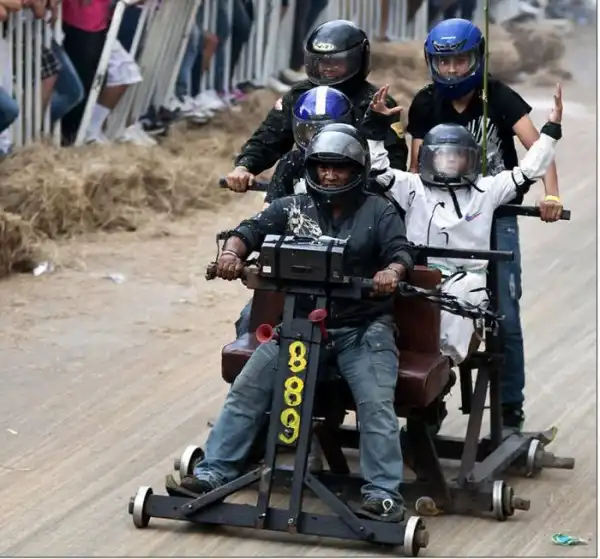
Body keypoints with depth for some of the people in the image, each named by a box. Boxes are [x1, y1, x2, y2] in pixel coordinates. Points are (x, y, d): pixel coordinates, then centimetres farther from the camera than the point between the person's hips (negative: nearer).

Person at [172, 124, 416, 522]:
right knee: (246, 391, -7)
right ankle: (215, 471, -3)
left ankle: (383, 492, -17)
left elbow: (401, 250, -7)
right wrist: (232, 251, -24)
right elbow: (251, 231, 0)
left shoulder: (378, 211, 5)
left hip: (363, 329, -2)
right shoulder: (292, 208, 10)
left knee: (376, 404, -20)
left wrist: (393, 271, -31)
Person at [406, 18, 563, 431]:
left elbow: (536, 147, -19)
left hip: (496, 216, -2)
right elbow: (417, 165, 4)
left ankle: (510, 404, 5)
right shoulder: (426, 105, 2)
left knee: (504, 314, -5)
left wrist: (551, 193, -34)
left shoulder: (498, 97, -8)